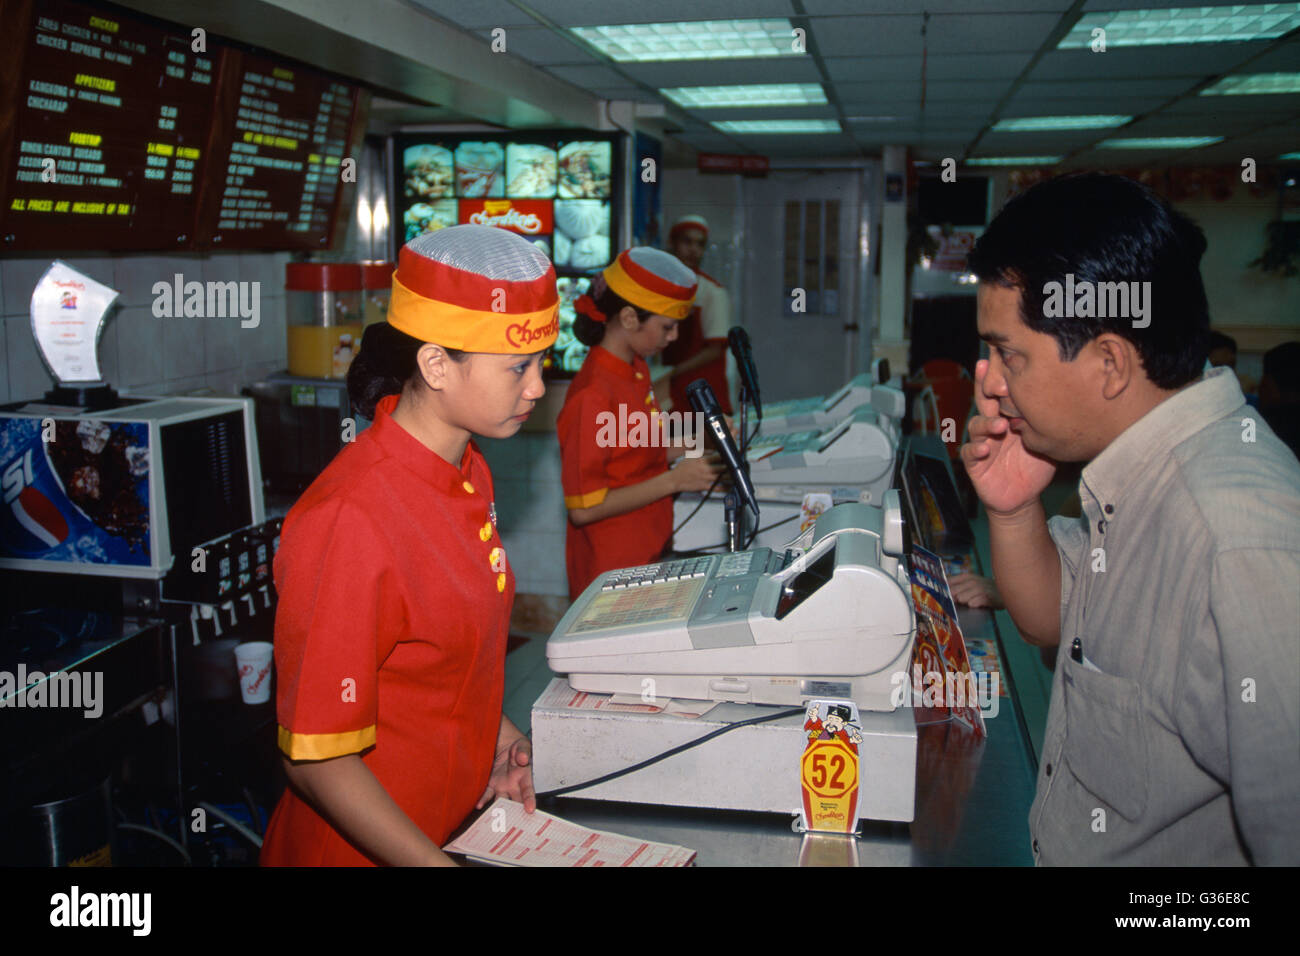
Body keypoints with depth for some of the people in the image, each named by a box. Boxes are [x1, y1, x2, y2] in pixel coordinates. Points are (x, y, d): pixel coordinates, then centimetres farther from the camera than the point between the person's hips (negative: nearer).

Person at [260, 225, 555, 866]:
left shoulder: (469, 472, -1)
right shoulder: (351, 522, -27)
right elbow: (316, 759, -23)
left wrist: (495, 730, -1)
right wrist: (437, 864, -26)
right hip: (369, 850, -7)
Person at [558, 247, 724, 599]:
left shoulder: (638, 370, 6)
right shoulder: (592, 395, -22)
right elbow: (583, 507, -22)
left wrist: (697, 441, 6)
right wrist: (673, 480, -20)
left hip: (649, 555, 8)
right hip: (612, 569, -8)